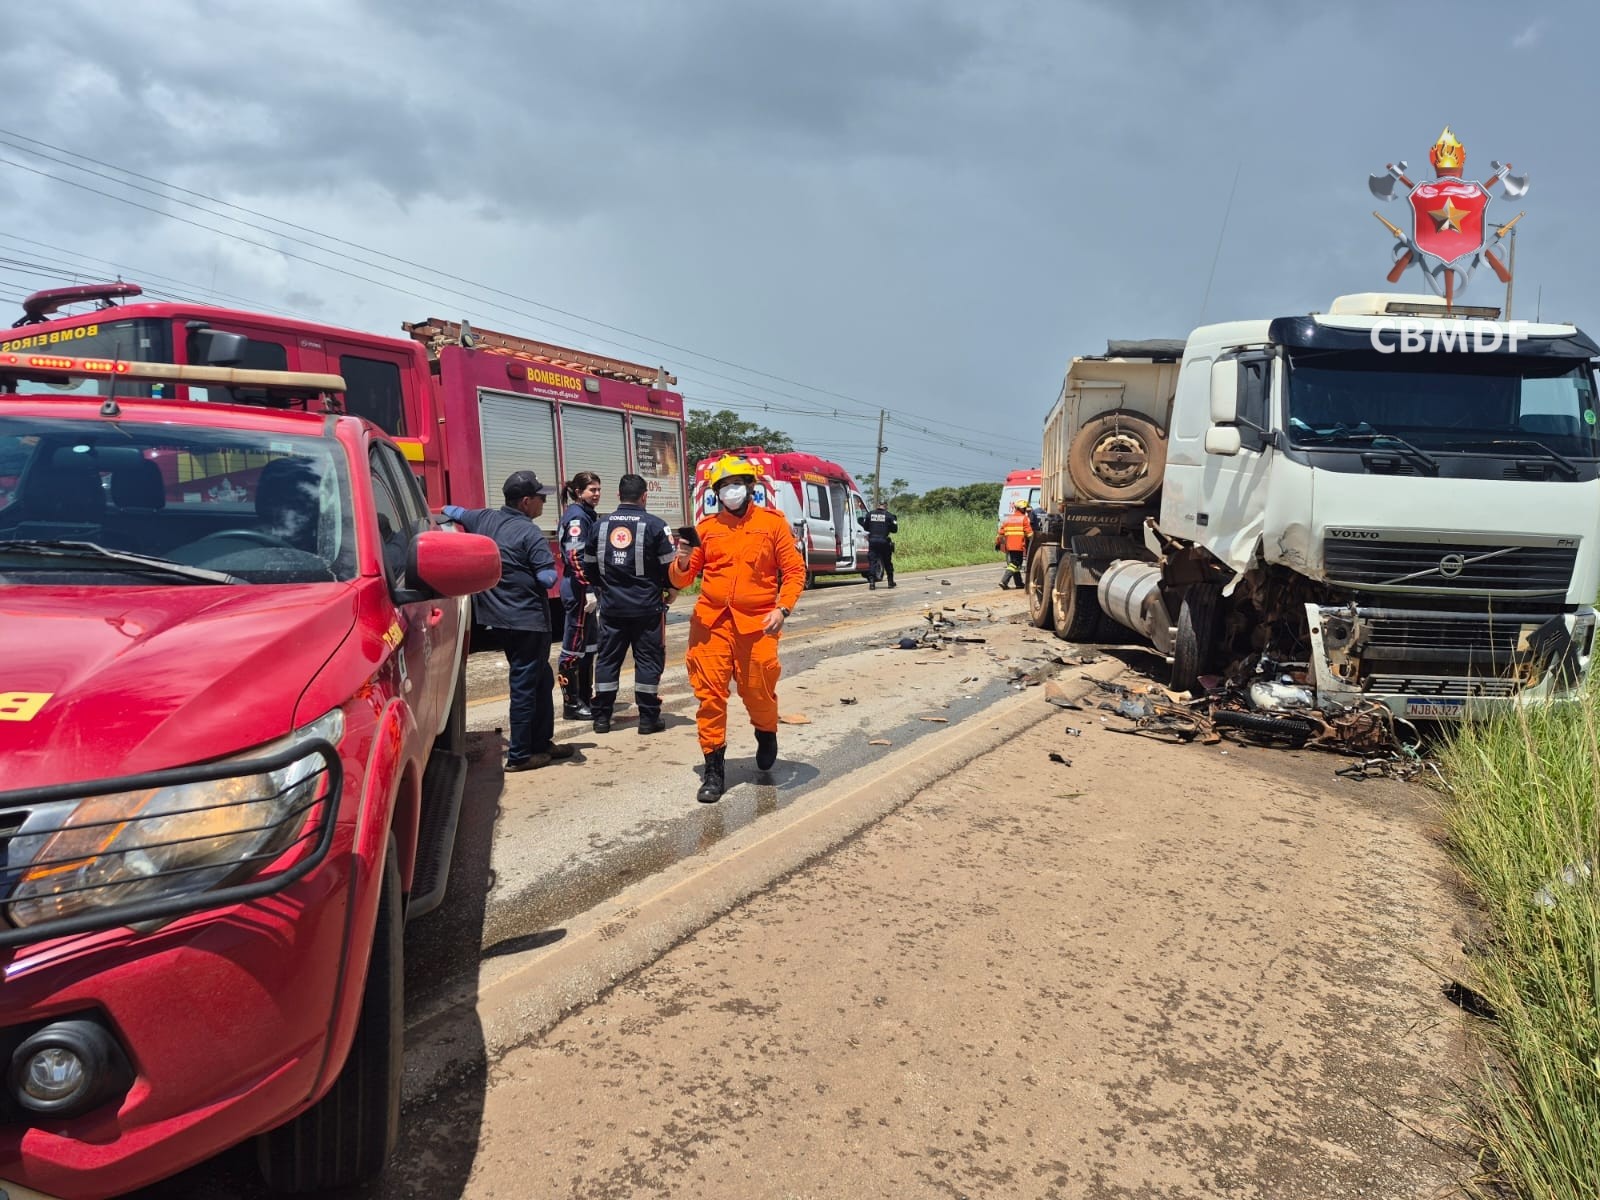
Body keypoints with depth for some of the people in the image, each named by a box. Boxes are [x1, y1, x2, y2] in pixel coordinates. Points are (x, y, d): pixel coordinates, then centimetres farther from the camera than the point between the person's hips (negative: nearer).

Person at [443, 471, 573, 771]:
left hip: (495, 618, 8)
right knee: (526, 685, -1)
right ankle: (520, 755, 3)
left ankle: (541, 742, 26)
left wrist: (449, 510, 43)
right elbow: (547, 578, -19)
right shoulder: (529, 533, -15)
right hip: (527, 619, -8)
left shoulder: (483, 519, 6)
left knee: (541, 678, 19)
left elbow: (452, 511, 23)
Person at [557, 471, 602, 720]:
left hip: (584, 590, 10)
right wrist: (588, 591, -25)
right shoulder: (576, 517, -13)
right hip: (579, 590, -10)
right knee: (574, 647, -5)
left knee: (588, 645, 15)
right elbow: (575, 557, -22)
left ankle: (585, 699, 24)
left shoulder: (586, 515, 17)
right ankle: (571, 705, -1)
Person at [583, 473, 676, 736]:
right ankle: (648, 718, 6)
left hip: (612, 606, 4)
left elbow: (589, 565, 12)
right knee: (648, 659, 4)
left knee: (608, 659, 11)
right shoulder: (654, 524, -10)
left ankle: (602, 717, 14)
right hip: (647, 606, -4)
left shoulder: (600, 525, 4)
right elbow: (670, 564, -9)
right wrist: (668, 589, 10)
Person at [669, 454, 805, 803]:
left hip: (757, 623, -1)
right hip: (711, 622, 2)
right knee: (710, 693, -2)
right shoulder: (705, 528, 9)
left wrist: (783, 608, -11)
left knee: (758, 691, 4)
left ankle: (767, 735, 38)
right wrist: (682, 562, -12)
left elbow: (794, 570, 3)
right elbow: (680, 580, 11)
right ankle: (714, 768, 9)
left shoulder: (772, 522, 5)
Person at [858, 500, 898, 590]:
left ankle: (871, 581, -14)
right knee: (887, 562, 12)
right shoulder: (888, 515, -2)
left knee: (872, 561, 0)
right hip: (884, 541, -1)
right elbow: (894, 529, 2)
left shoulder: (869, 514, 5)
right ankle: (890, 581, 21)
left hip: (872, 541, 1)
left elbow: (865, 527, 14)